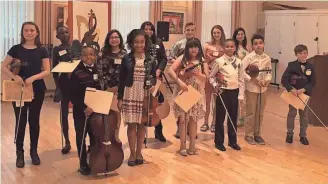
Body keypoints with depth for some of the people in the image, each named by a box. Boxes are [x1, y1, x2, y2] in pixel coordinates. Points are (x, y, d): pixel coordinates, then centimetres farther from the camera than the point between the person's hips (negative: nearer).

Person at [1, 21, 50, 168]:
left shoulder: (42, 50, 1)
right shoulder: (16, 49, 1)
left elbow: (47, 71, -3)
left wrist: (33, 78, -19)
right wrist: (14, 76, -19)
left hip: (37, 89, 1)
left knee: (34, 120, 9)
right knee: (20, 121, 3)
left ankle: (34, 151, 22)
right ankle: (19, 153, 14)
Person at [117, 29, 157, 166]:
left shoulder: (150, 59, 2)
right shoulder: (126, 59, -1)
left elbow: (154, 79, 5)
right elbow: (121, 80, 0)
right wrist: (119, 98, -3)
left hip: (145, 95, 1)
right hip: (130, 94, -1)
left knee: (141, 124, 8)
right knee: (131, 124, 2)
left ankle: (139, 152, 20)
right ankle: (132, 153, 15)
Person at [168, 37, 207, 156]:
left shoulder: (202, 61, 4)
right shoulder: (182, 58, -1)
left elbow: (206, 78, -2)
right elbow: (170, 71, -12)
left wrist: (198, 74, -21)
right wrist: (179, 81, -23)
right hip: (182, 91, -1)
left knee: (193, 119, 5)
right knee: (183, 118, 1)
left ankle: (192, 145, 14)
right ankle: (183, 145, 10)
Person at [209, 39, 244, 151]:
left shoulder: (239, 62, 3)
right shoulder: (219, 61, -7)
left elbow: (241, 80, 6)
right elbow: (211, 77, 0)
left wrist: (241, 95, 3)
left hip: (234, 92, 3)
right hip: (223, 92, -3)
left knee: (233, 117, 11)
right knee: (220, 117, 5)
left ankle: (232, 141, 25)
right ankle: (219, 142, 16)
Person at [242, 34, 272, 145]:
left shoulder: (267, 58, 2)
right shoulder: (249, 57, -11)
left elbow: (269, 72, 12)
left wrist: (268, 80, -8)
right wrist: (253, 79, -19)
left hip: (263, 88, 4)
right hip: (251, 88, -4)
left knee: (260, 112, 12)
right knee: (251, 112, 3)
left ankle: (257, 134, 24)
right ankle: (248, 135, 15)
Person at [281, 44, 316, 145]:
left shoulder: (311, 67, -3)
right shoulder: (292, 65, -9)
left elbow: (313, 82, -5)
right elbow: (284, 79, -13)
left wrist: (303, 89, -19)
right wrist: (291, 89, -24)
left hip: (305, 94, 2)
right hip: (293, 93, -2)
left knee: (304, 115, 11)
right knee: (292, 114, 10)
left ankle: (303, 135, 23)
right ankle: (290, 134, 23)